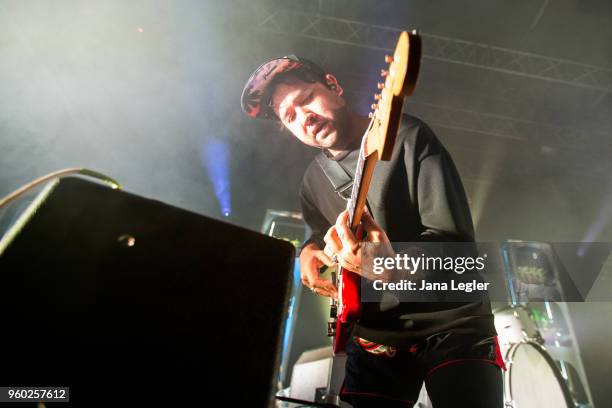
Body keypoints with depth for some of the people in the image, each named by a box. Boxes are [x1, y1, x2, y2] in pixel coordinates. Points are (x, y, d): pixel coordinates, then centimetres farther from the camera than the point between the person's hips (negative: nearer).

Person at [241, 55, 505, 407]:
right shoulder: (314, 180, 5)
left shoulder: (410, 138, -13)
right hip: (374, 336, 5)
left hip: (451, 324, -4)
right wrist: (309, 252, -2)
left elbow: (458, 240, -20)